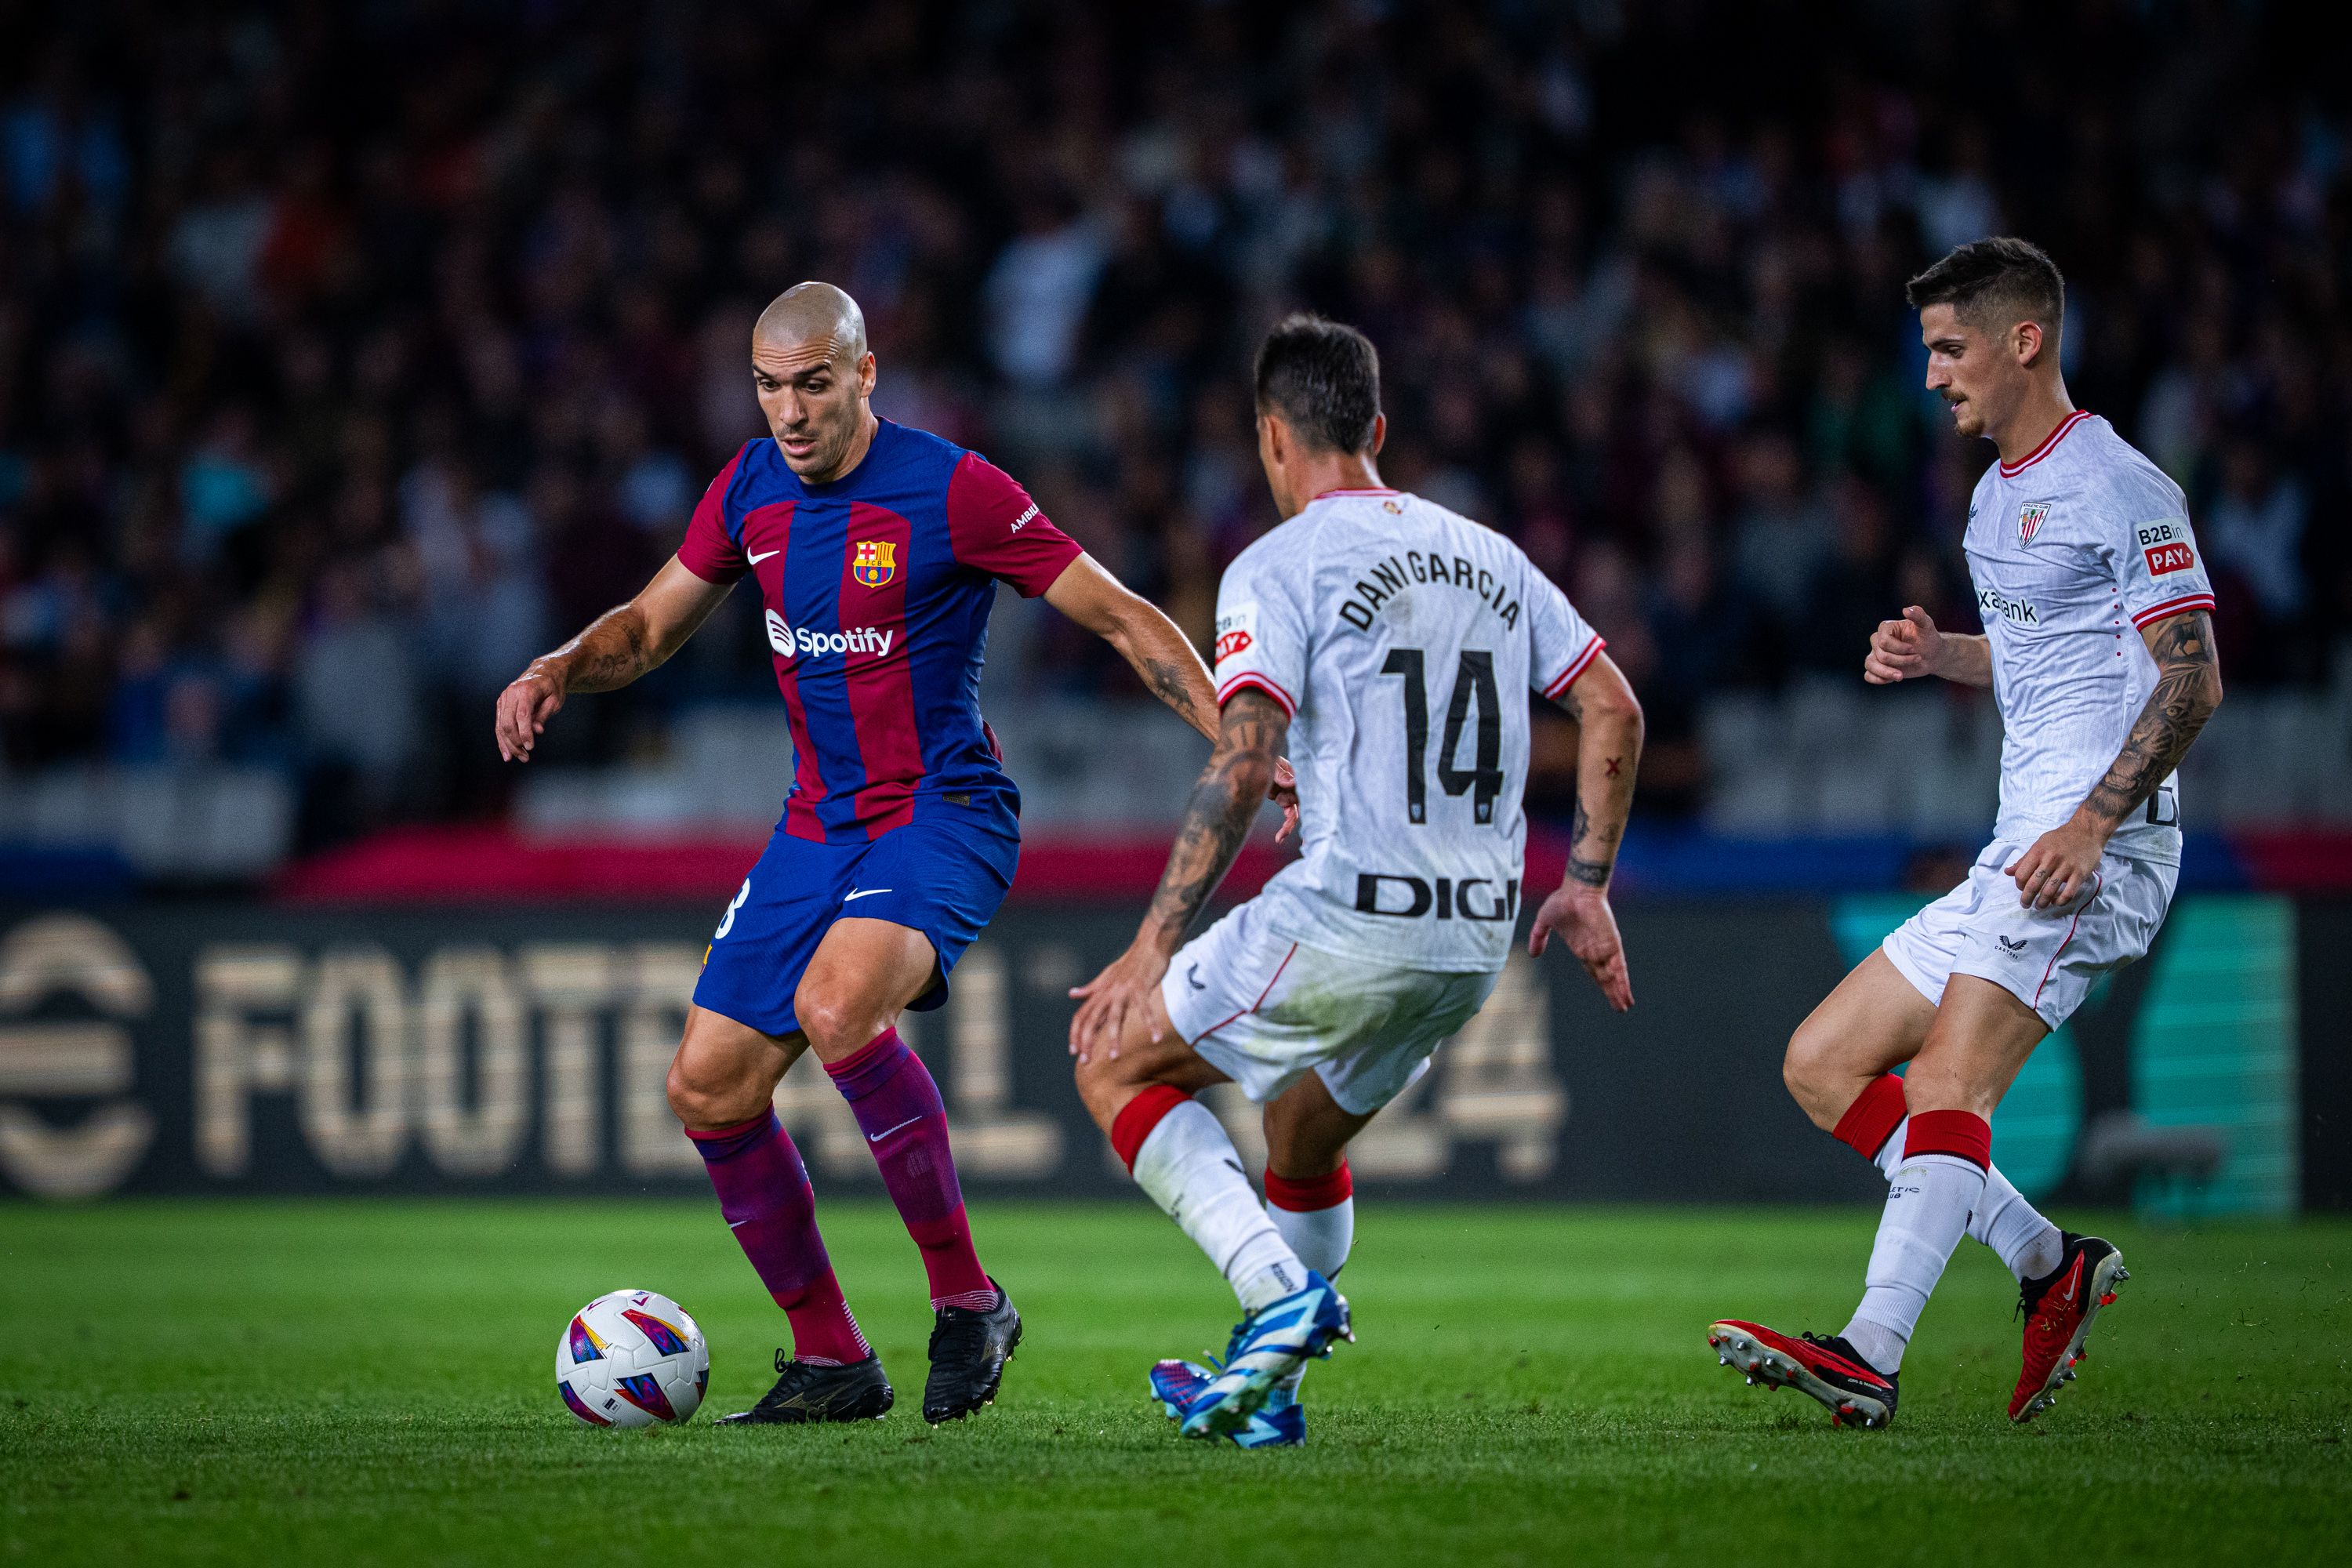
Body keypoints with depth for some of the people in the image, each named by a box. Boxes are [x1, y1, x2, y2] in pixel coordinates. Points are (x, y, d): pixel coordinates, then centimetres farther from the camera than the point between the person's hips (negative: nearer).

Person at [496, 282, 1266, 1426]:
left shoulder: (950, 491, -15)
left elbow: (1123, 620, -12)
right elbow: (651, 625, 17)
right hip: (818, 824, 7)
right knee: (708, 1088, 0)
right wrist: (557, 672, -4)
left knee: (836, 1006, -34)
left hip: (943, 815, -7)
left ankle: (968, 1303, -20)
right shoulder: (750, 488, 4)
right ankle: (831, 1363, 14)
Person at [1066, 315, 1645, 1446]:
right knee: (1301, 1142, 28)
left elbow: (1242, 765, -16)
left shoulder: (1277, 567, -5)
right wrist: (1586, 886, 18)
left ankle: (1281, 1293, -9)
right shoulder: (1486, 556, 15)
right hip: (1476, 941, 7)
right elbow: (1613, 712, 13)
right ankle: (1266, 1389, 29)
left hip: (1347, 918, -7)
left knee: (1116, 1065, 8)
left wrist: (1154, 947, -15)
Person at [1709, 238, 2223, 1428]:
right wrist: (1938, 653, 14)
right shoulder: (1998, 497, 20)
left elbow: (2191, 678, -13)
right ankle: (2049, 1265, 4)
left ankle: (1871, 1356, -36)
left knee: (1947, 1073, -25)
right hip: (2021, 844, 10)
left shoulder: (2118, 488, -8)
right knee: (1822, 1066, 6)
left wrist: (2092, 822, -23)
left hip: (2104, 844, -10)